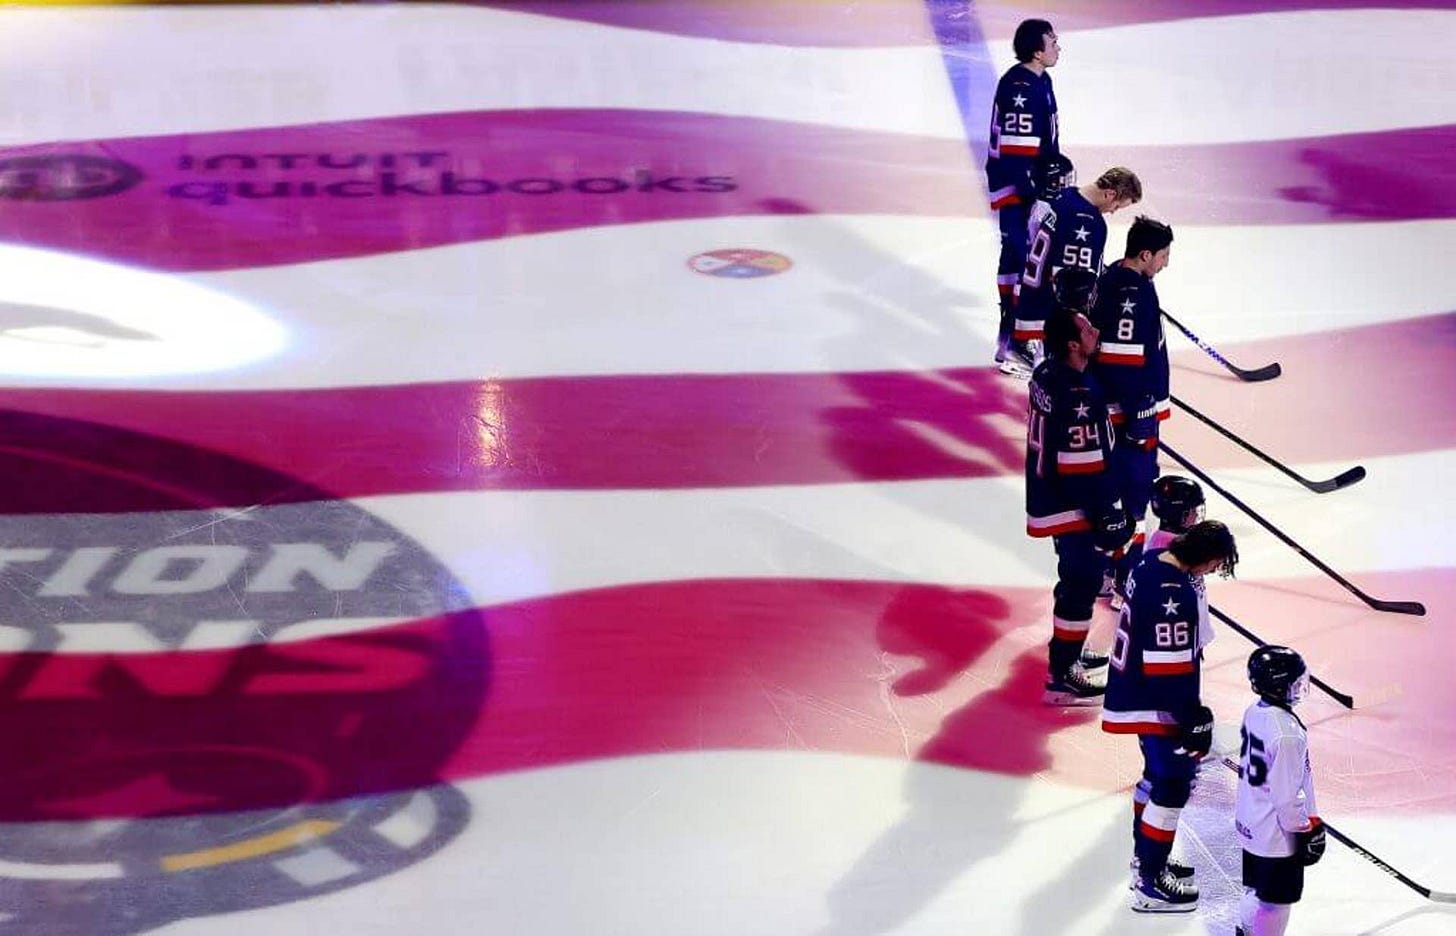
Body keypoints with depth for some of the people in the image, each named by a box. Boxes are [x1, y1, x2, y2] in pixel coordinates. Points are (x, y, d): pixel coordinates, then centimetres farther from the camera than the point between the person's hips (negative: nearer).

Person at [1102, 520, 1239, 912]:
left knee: (1160, 771, 25)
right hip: (1157, 704, -10)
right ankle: (1150, 883, 1)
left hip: (1138, 692, 10)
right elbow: (1172, 669, -26)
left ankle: (1146, 854, 41)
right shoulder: (1174, 595, -28)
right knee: (1173, 786, -3)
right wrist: (1194, 720, -18)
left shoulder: (1151, 564, 2)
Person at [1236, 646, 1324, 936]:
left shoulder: (1254, 713, -2)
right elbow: (1286, 795, -26)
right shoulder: (1286, 735, -30)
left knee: (1256, 889, 24)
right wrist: (1305, 830, -13)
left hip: (1251, 823, 9)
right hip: (1277, 835, -9)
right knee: (1276, 901, 6)